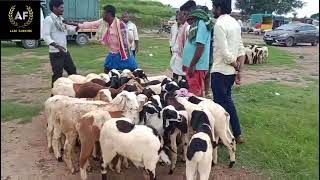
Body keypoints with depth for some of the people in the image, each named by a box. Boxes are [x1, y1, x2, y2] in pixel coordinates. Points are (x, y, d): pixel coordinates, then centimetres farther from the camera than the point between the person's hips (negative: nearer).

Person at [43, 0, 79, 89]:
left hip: (65, 52, 9)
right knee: (57, 75, -3)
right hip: (56, 53, -8)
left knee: (72, 71, 16)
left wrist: (78, 26, 3)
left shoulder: (61, 19, 13)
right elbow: (46, 36, -19)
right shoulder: (48, 19, -11)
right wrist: (57, 45, -32)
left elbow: (71, 30, 22)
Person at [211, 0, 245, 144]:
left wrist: (237, 67, -8)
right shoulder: (235, 22, 10)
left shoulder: (220, 24, -16)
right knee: (227, 101, 19)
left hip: (220, 71, -9)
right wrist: (240, 68, 9)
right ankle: (237, 134, 27)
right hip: (231, 71, 9)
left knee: (220, 103, 4)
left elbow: (225, 53, -21)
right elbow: (241, 49, 9)